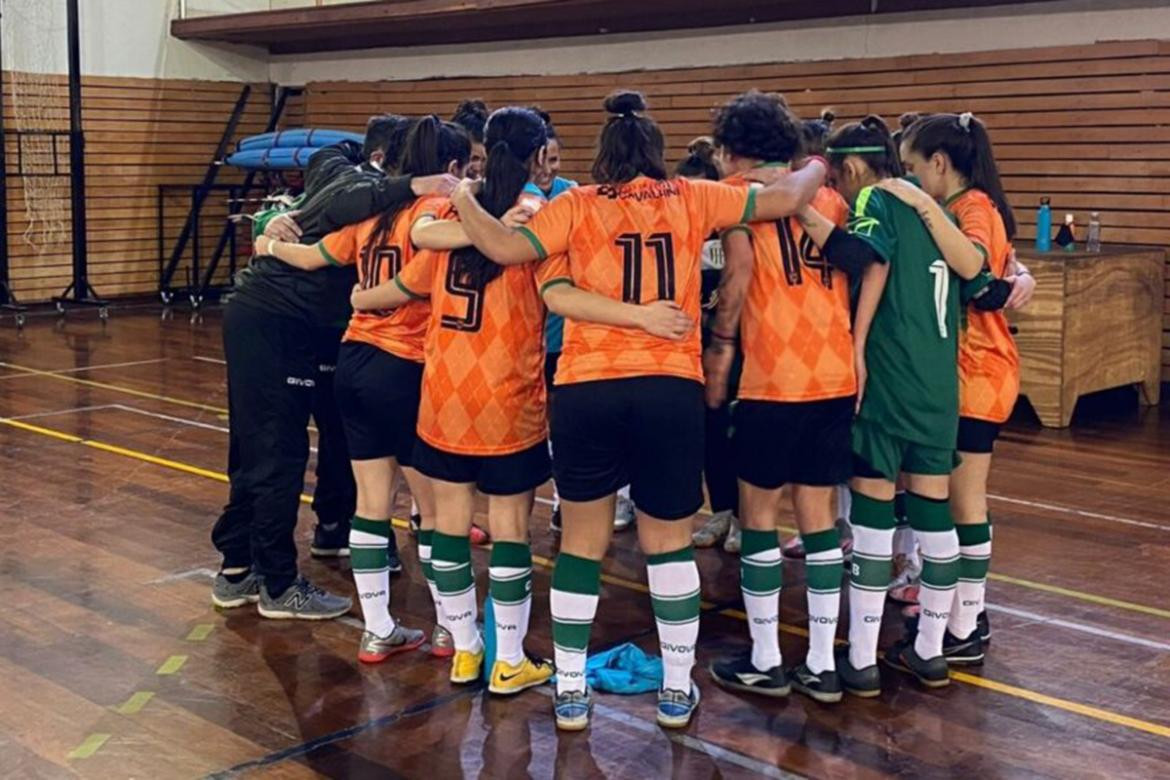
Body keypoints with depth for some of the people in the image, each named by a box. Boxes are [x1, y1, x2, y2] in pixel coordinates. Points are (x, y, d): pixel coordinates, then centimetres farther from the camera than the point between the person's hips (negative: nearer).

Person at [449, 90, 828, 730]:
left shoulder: (577, 206, 4)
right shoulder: (690, 198, 8)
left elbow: (505, 248, -8)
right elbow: (786, 198, 13)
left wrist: (460, 197, 7)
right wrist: (816, 167, 34)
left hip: (586, 388, 0)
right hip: (670, 388, 1)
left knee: (582, 542, 13)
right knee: (670, 544, 14)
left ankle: (570, 692, 18)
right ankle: (677, 690, 22)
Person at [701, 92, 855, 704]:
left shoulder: (740, 191, 1)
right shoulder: (829, 198, 17)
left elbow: (739, 274, -13)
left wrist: (719, 346, -4)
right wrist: (855, 349, 15)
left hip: (774, 377, -5)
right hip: (837, 373, 5)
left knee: (758, 515, 8)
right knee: (818, 515, 12)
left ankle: (765, 663, 14)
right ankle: (822, 666, 16)